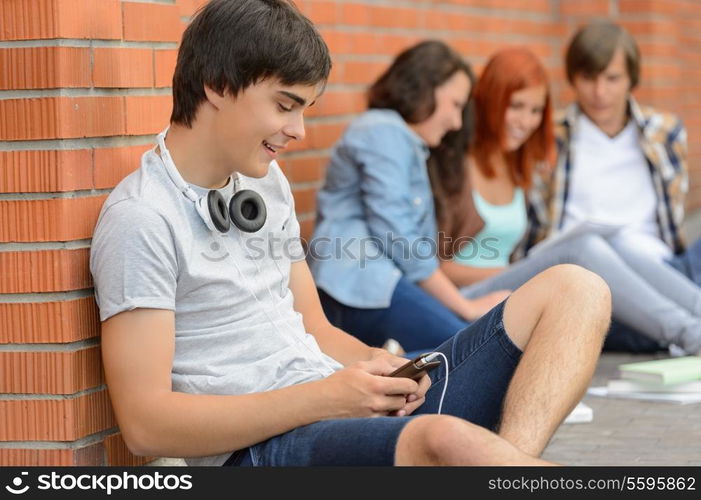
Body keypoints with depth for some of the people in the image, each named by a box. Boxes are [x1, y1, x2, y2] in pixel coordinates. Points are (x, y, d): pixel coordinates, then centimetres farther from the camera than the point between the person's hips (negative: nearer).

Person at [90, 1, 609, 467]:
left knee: (575, 291, -5)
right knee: (444, 440, -42)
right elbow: (144, 423, -14)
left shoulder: (268, 182, 18)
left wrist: (373, 363, -1)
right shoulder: (141, 220, -8)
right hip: (259, 449, -9)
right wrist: (324, 397, -17)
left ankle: (507, 459, -29)